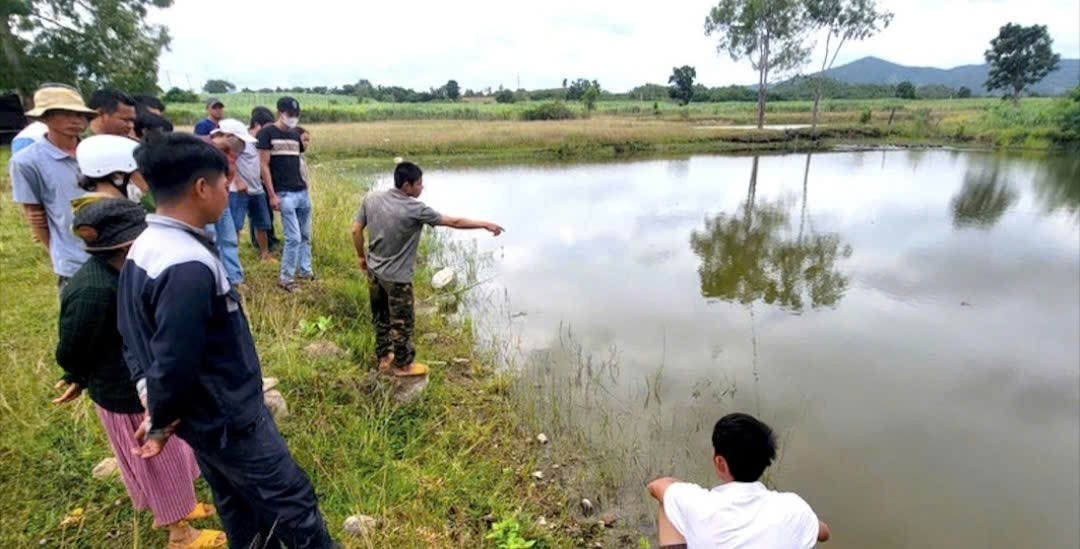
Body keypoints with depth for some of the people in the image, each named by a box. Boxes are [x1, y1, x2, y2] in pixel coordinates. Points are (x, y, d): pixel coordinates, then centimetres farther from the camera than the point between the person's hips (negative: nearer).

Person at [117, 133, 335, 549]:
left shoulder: (143, 248, 2)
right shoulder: (188, 266, -31)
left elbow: (133, 333, 9)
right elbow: (176, 363, -27)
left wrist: (153, 402, 5)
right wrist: (161, 421, -9)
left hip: (202, 416, 10)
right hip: (227, 419, -10)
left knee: (241, 510, 25)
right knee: (293, 504, 9)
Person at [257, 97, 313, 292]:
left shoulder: (296, 134, 13)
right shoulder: (267, 133, -5)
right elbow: (264, 165, -8)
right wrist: (272, 195, -12)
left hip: (302, 192, 6)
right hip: (285, 194, -6)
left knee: (306, 236, 12)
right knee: (293, 237, -8)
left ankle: (305, 270, 26)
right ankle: (285, 278, 6)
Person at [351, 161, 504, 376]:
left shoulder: (371, 199, -6)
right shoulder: (415, 209, -22)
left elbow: (356, 230, 1)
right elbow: (453, 222, -16)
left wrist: (362, 256, 17)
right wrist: (485, 224, -6)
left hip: (374, 271, 7)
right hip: (396, 277, -7)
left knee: (381, 318, 21)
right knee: (402, 322, 12)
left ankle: (384, 358, 37)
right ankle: (403, 365, 28)